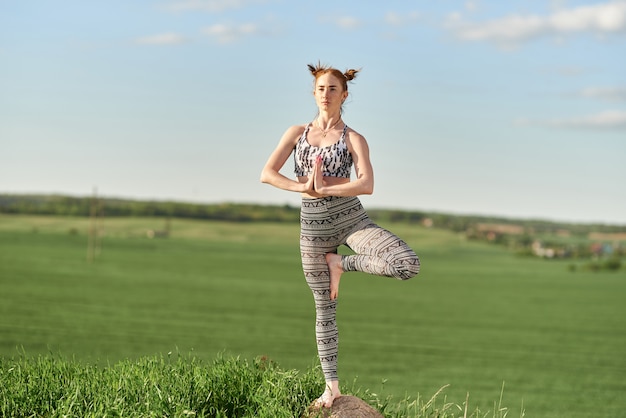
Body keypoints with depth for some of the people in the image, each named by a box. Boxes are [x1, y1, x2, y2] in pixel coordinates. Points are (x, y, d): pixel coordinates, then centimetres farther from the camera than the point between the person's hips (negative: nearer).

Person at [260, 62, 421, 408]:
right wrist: (303, 186, -15)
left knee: (407, 265, -25)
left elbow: (366, 185, -15)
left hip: (350, 217, -2)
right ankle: (331, 386, 19)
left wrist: (322, 188, -17)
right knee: (324, 308, 7)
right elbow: (266, 174, -3)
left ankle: (340, 263, 0)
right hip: (313, 224, 2)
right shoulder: (297, 133, 7)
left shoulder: (354, 139, 0)